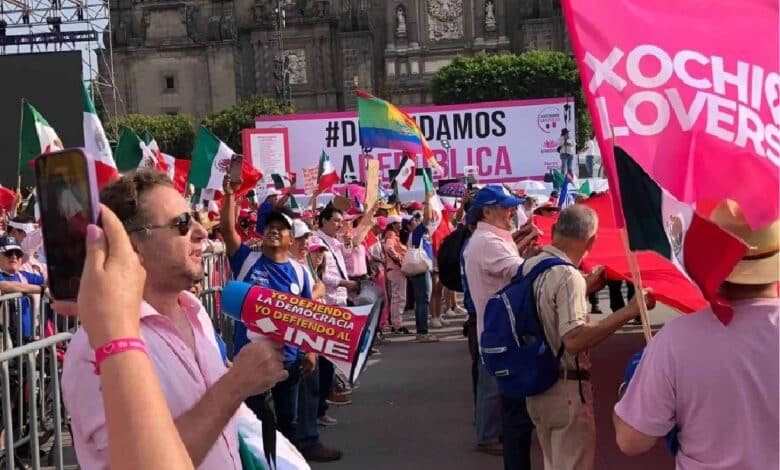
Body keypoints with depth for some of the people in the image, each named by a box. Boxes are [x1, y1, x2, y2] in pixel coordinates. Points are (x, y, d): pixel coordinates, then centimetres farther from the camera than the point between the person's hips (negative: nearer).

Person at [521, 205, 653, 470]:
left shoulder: (529, 266, 3)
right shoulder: (569, 276, -22)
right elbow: (574, 340, -33)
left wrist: (585, 288, 18)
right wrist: (628, 311, -32)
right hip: (566, 389, -8)